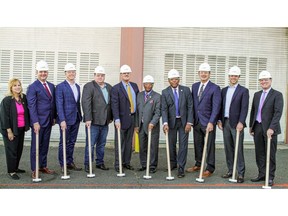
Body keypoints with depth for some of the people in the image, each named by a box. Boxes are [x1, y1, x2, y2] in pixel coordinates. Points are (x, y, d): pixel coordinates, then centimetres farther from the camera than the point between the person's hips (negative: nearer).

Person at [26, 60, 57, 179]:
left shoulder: (51, 86, 12)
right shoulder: (32, 87, -8)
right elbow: (31, 106, -13)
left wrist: (54, 117, 11)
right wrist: (35, 122, -18)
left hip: (49, 121, 6)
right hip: (38, 121, -6)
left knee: (45, 145, 13)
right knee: (36, 146, 2)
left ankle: (43, 166, 23)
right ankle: (34, 170, 11)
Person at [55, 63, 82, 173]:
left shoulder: (77, 86, 13)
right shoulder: (60, 87, -8)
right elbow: (59, 105, -13)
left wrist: (80, 116, 13)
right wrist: (62, 120, -19)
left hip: (76, 119, 6)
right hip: (65, 119, -6)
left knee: (72, 142, 12)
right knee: (64, 142, 3)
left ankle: (70, 162, 22)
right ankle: (63, 165, 12)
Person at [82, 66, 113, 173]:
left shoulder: (109, 87, 13)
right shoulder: (89, 86, -6)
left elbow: (111, 103, 16)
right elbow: (86, 103, -14)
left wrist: (111, 117, 12)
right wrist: (88, 119, -20)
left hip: (105, 121, 6)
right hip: (93, 121, -5)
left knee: (102, 144, 13)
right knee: (90, 144, 0)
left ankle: (100, 162, 24)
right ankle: (87, 164, 10)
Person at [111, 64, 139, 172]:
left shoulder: (134, 86, 10)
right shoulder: (116, 88, -7)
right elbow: (114, 105, -13)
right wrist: (117, 119, -22)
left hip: (132, 118, 5)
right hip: (122, 119, -5)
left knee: (129, 142, 12)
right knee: (120, 143, 1)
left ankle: (126, 162, 21)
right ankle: (118, 164, 8)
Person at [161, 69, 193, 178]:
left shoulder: (186, 90, -2)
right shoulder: (165, 92, -2)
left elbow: (190, 107, -3)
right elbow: (164, 109, -8)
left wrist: (189, 122, -10)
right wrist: (165, 123, -21)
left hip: (184, 121, -1)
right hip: (171, 121, 1)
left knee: (183, 145, -3)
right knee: (171, 144, 11)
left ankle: (181, 168, 2)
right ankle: (173, 163, 31)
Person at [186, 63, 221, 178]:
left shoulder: (215, 88, -7)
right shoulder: (194, 86, 11)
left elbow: (216, 107, -12)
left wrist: (211, 122, -18)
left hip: (208, 122, -5)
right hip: (196, 121, 5)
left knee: (209, 145, 2)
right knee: (198, 144, 14)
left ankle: (210, 168, 13)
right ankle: (198, 164, 29)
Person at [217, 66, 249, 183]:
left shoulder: (243, 91, -2)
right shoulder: (224, 90, 14)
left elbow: (244, 108, -9)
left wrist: (241, 122, -18)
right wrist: (219, 120, 6)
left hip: (236, 123, -5)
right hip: (225, 123, 5)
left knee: (238, 148, -3)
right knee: (228, 148, 10)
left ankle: (240, 173, 3)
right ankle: (230, 170, 20)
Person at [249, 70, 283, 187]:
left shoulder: (277, 95, -5)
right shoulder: (257, 95, 14)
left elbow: (278, 112, -14)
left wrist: (271, 128, -22)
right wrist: (251, 126, 13)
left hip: (269, 129, -5)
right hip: (257, 128, 6)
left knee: (270, 154, 3)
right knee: (259, 153, 10)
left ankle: (270, 177, 13)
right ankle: (261, 174, 21)